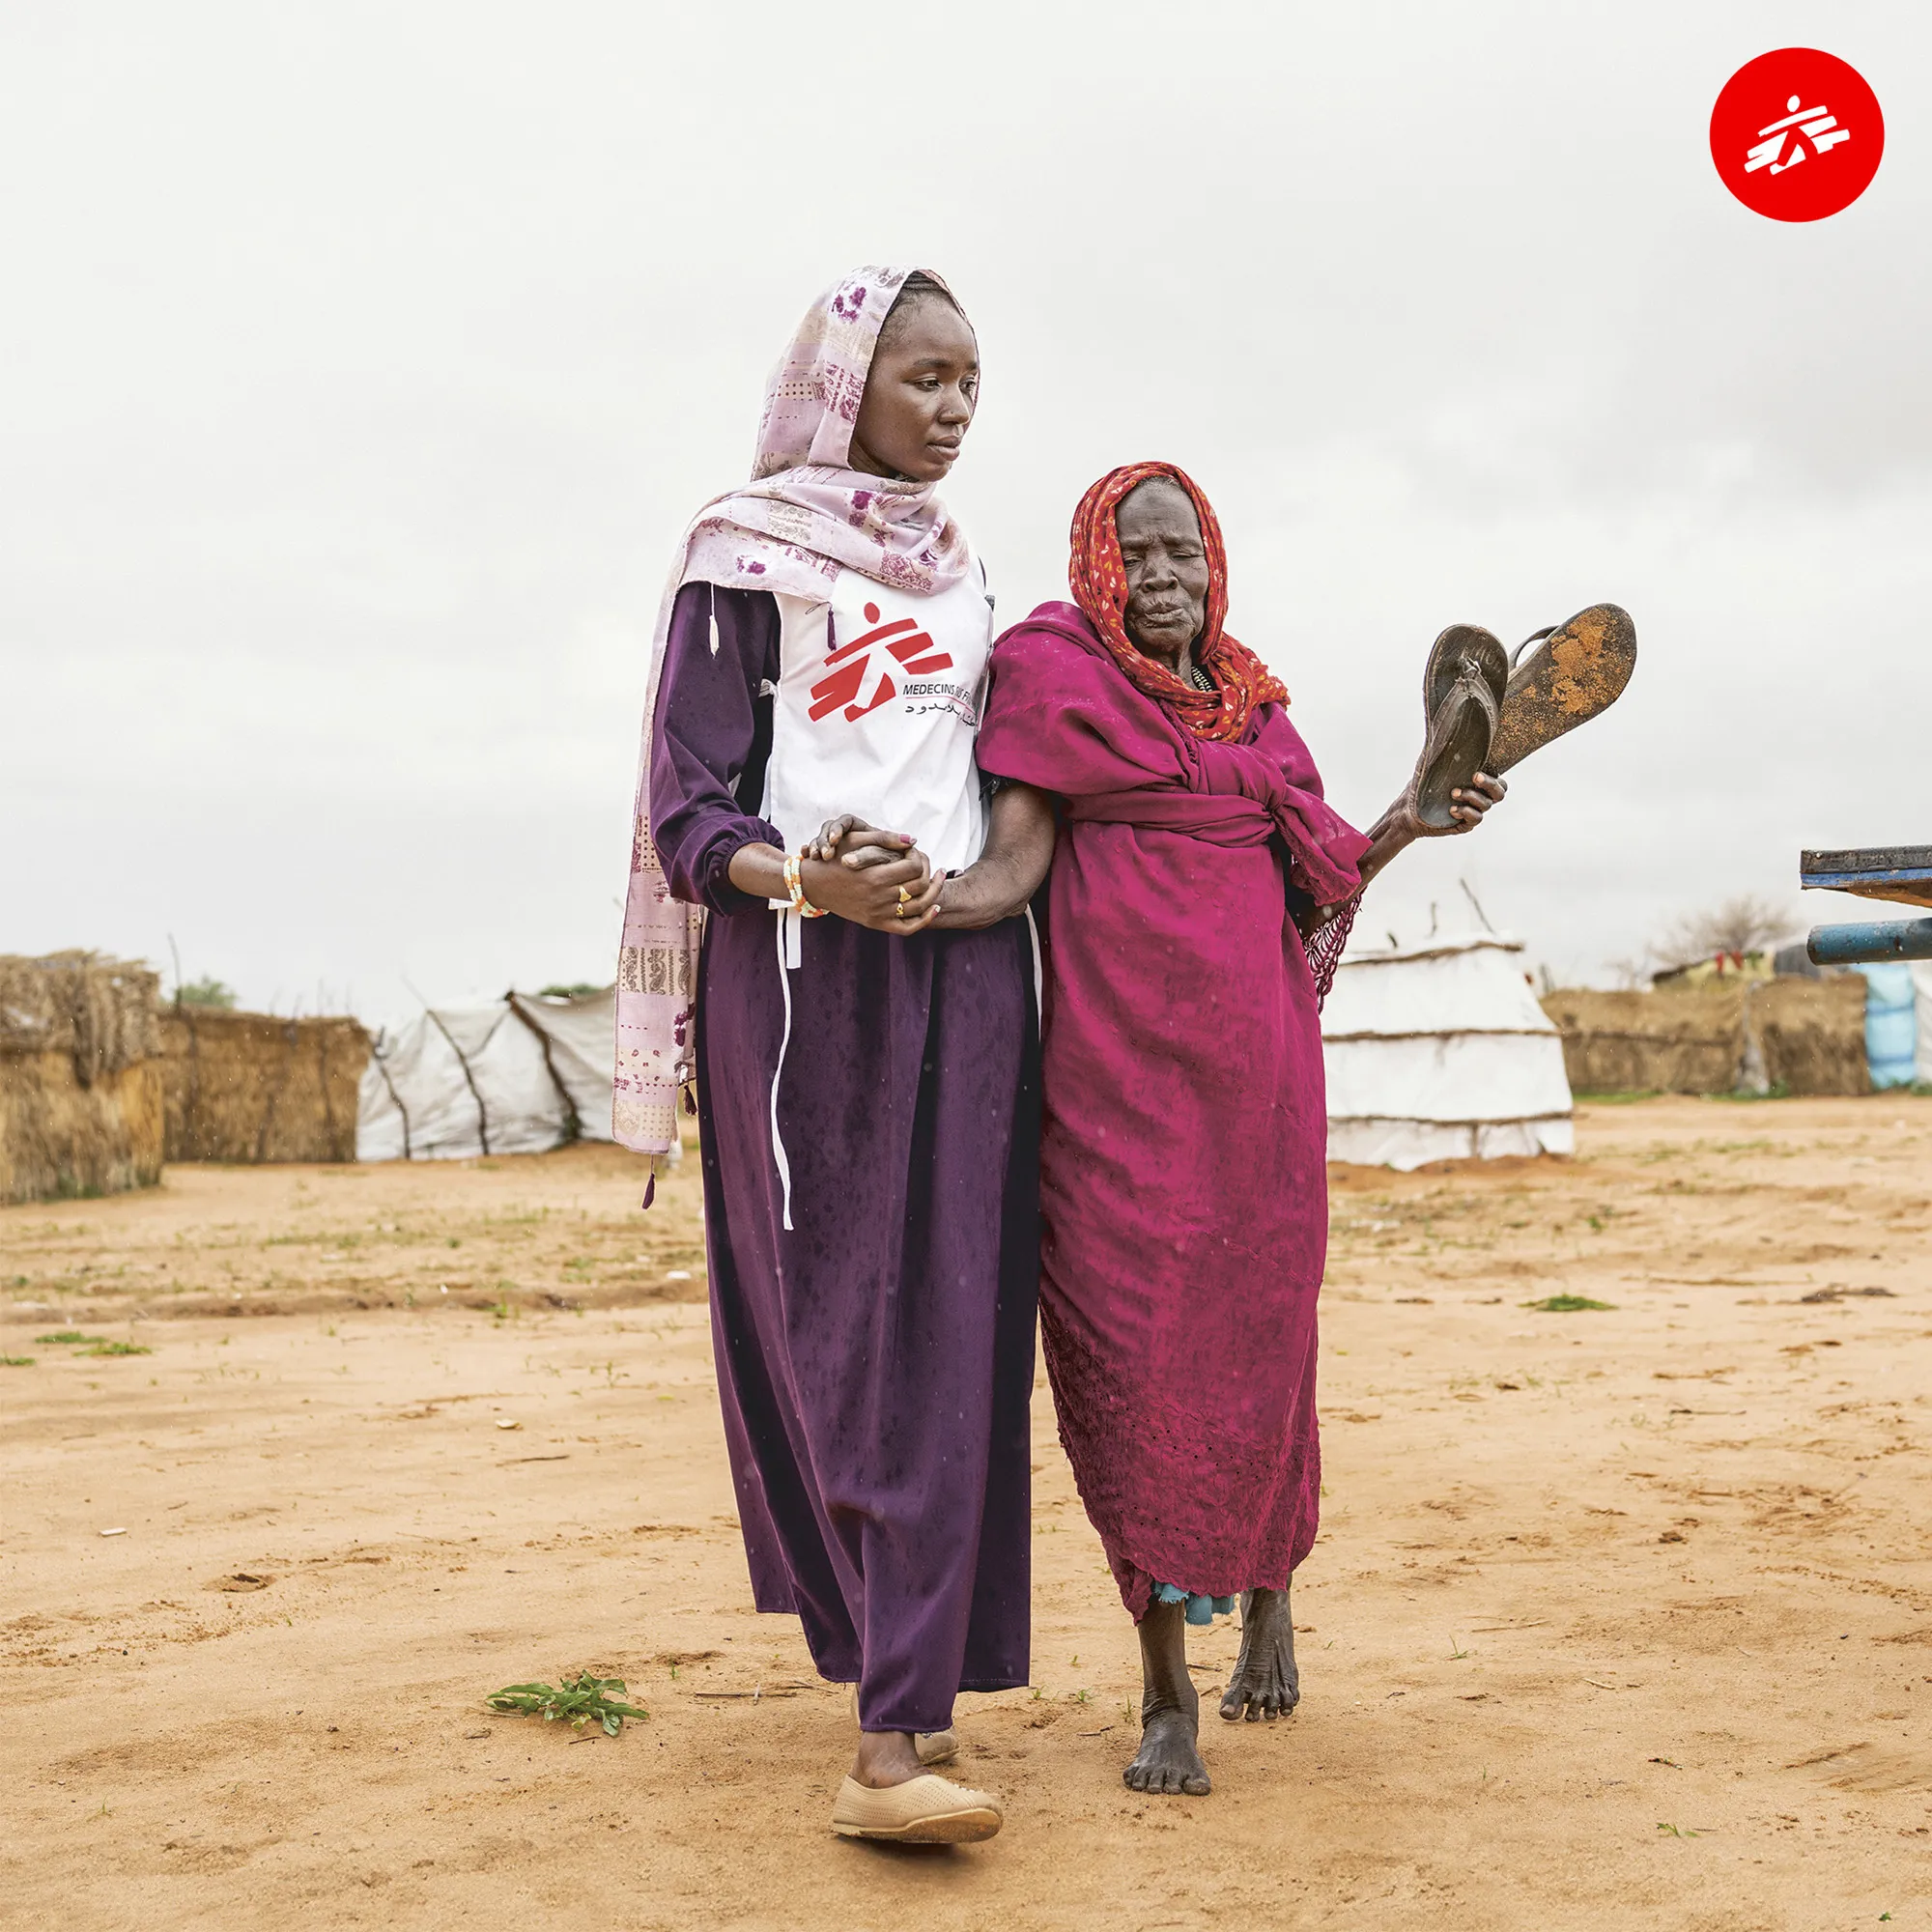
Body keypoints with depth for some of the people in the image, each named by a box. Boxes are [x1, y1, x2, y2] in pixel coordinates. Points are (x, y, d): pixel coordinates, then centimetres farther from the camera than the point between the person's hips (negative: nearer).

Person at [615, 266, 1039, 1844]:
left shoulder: (959, 570, 19)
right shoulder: (747, 555, 1)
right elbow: (687, 813, -6)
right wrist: (814, 882, -23)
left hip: (962, 965, 5)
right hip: (800, 975, -4)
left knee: (950, 1334, -4)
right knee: (829, 1332, -7)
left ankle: (897, 1736, -2)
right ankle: (900, 1679, 0)